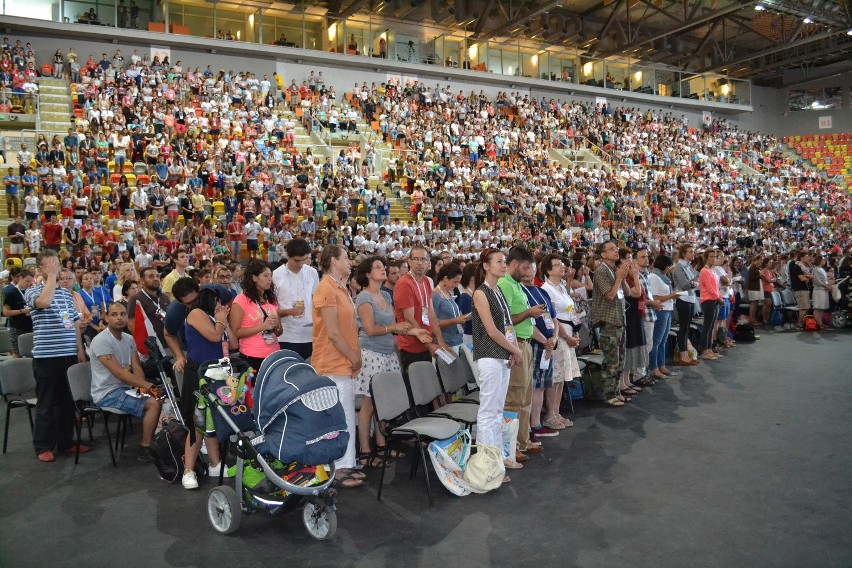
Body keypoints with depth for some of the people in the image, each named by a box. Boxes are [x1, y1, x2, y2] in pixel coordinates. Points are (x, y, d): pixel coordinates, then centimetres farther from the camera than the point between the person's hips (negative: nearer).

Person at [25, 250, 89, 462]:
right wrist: (51, 276, -17)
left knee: (68, 401, 12)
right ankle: (43, 447, 14)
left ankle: (66, 442, 23)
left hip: (69, 355, 6)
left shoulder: (66, 292, 13)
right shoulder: (33, 291, -3)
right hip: (46, 356, -5)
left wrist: (80, 350, 12)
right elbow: (44, 302, -28)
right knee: (46, 403, 3)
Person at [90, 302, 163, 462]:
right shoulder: (101, 340, -16)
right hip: (107, 394, -8)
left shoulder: (129, 339, 10)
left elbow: (136, 367, 4)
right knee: (154, 403, -22)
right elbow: (119, 373, -22)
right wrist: (147, 385, -24)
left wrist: (142, 386, -17)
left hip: (124, 389, 8)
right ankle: (145, 451, -10)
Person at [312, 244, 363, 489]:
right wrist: (354, 358, -11)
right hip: (333, 364, -9)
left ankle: (346, 465, 23)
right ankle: (338, 471, 6)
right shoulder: (326, 289, -15)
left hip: (345, 363, 10)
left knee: (346, 416, 14)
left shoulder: (340, 288, 15)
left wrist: (354, 356, 9)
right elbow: (333, 333, -19)